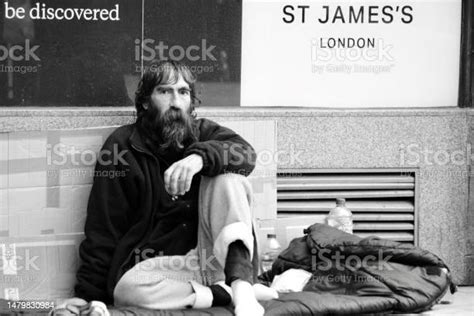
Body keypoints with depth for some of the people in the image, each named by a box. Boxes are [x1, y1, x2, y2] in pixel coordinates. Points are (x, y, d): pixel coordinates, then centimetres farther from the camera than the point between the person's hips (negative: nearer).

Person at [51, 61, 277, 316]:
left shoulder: (202, 132, 9)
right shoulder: (122, 146, 2)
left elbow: (245, 154, -14)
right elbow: (103, 228, -1)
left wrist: (200, 156, -34)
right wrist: (88, 293, -8)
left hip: (216, 258, 2)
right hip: (158, 264, -2)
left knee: (227, 175, -19)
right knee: (126, 288, -34)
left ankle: (241, 286, -32)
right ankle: (227, 294, -24)